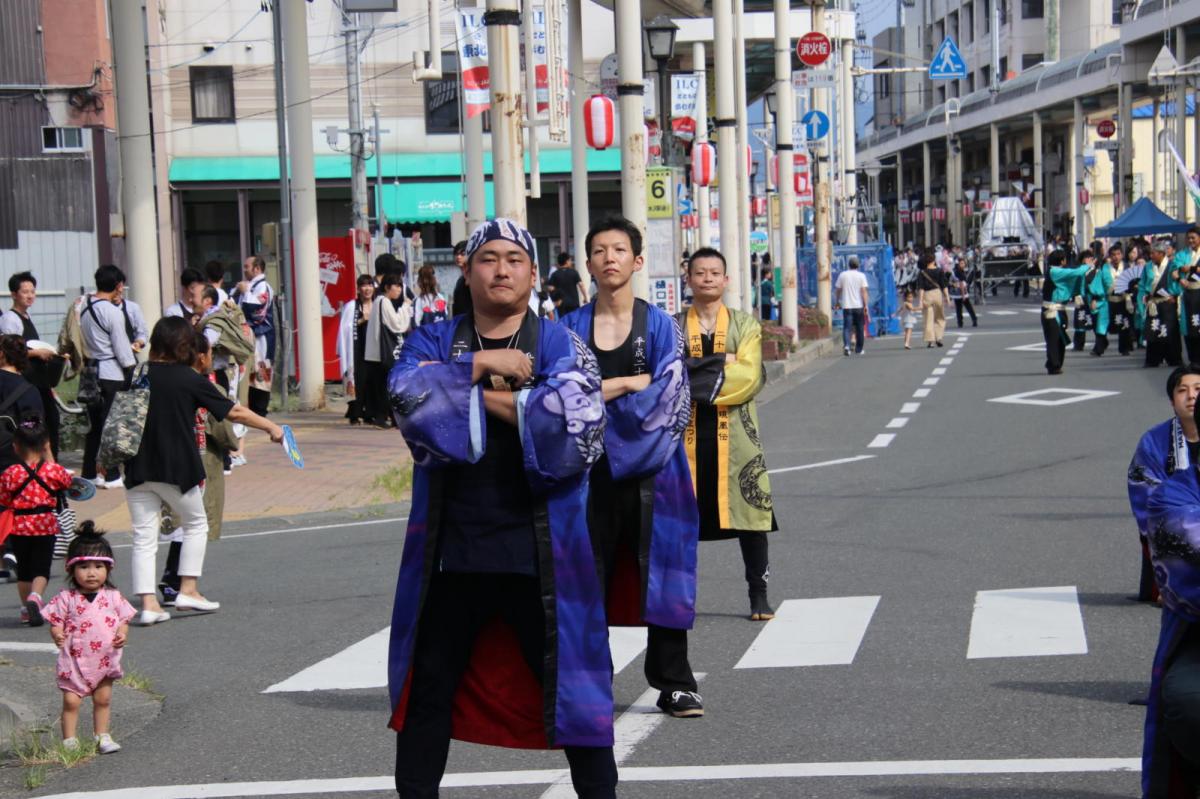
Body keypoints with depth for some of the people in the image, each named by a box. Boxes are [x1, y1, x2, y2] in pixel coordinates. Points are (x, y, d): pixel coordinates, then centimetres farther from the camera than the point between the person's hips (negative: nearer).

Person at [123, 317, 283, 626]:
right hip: (176, 469, -3)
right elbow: (234, 412, -4)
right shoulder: (189, 379, -7)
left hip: (138, 469, 3)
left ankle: (148, 603, -1)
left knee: (144, 536, 6)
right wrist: (272, 427, 6)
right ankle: (188, 589, 12)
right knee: (195, 524, 18)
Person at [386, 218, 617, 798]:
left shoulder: (561, 347, 0)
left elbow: (579, 433, -17)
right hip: (450, 552, 3)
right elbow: (406, 393, -13)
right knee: (428, 691, 12)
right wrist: (480, 365, -14)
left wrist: (487, 398, -12)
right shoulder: (433, 342, 8)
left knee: (571, 690, 3)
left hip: (539, 554, -2)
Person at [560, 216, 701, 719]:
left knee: (659, 570, -1)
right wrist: (626, 383, -9)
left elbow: (669, 396, -7)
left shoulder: (659, 326, 3)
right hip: (590, 470, 1)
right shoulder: (571, 328, 7)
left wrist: (595, 396, -9)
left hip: (648, 469, -1)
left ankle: (674, 685, 6)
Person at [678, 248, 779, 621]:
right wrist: (721, 365, -13)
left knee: (750, 509, 0)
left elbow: (749, 378, -7)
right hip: (687, 433, 0)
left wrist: (696, 374, -13)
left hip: (736, 434, 0)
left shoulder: (745, 325, 7)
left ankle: (759, 595, 11)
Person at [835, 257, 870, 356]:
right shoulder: (861, 276, -2)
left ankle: (846, 345, -27)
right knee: (859, 328, 11)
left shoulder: (843, 275, 3)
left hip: (846, 306, 0)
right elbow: (864, 291, -8)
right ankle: (858, 349, 18)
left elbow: (838, 289, 8)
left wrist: (838, 301, 22)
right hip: (858, 305, 0)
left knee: (847, 327, -3)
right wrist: (866, 305, -7)